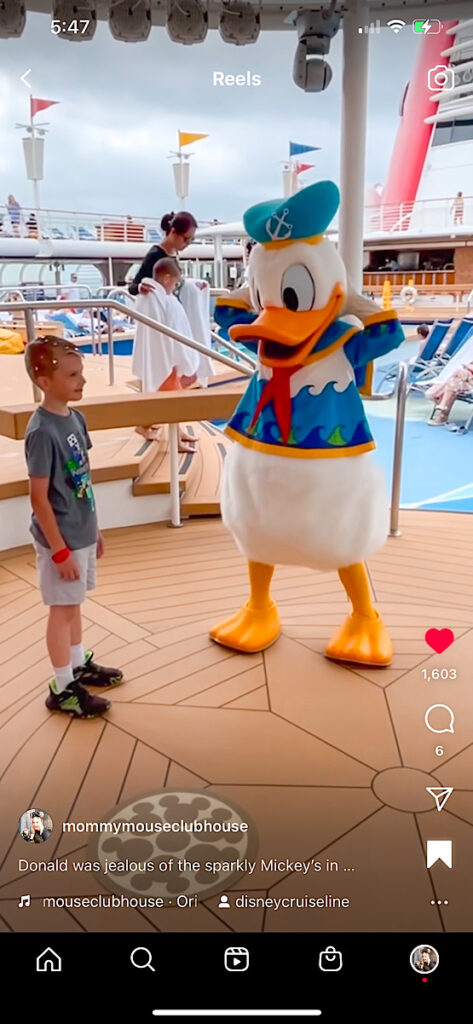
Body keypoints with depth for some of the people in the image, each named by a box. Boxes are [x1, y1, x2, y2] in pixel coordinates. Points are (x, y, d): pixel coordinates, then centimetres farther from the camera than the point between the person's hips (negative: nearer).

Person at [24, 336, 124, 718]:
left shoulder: (75, 417, 1)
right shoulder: (42, 431, -23)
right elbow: (39, 498, -20)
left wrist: (94, 528, 15)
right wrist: (60, 550, -17)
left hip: (82, 534, 7)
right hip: (61, 540, -7)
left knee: (74, 605, 21)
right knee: (62, 609, 6)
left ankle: (80, 665, 39)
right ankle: (63, 688, 21)